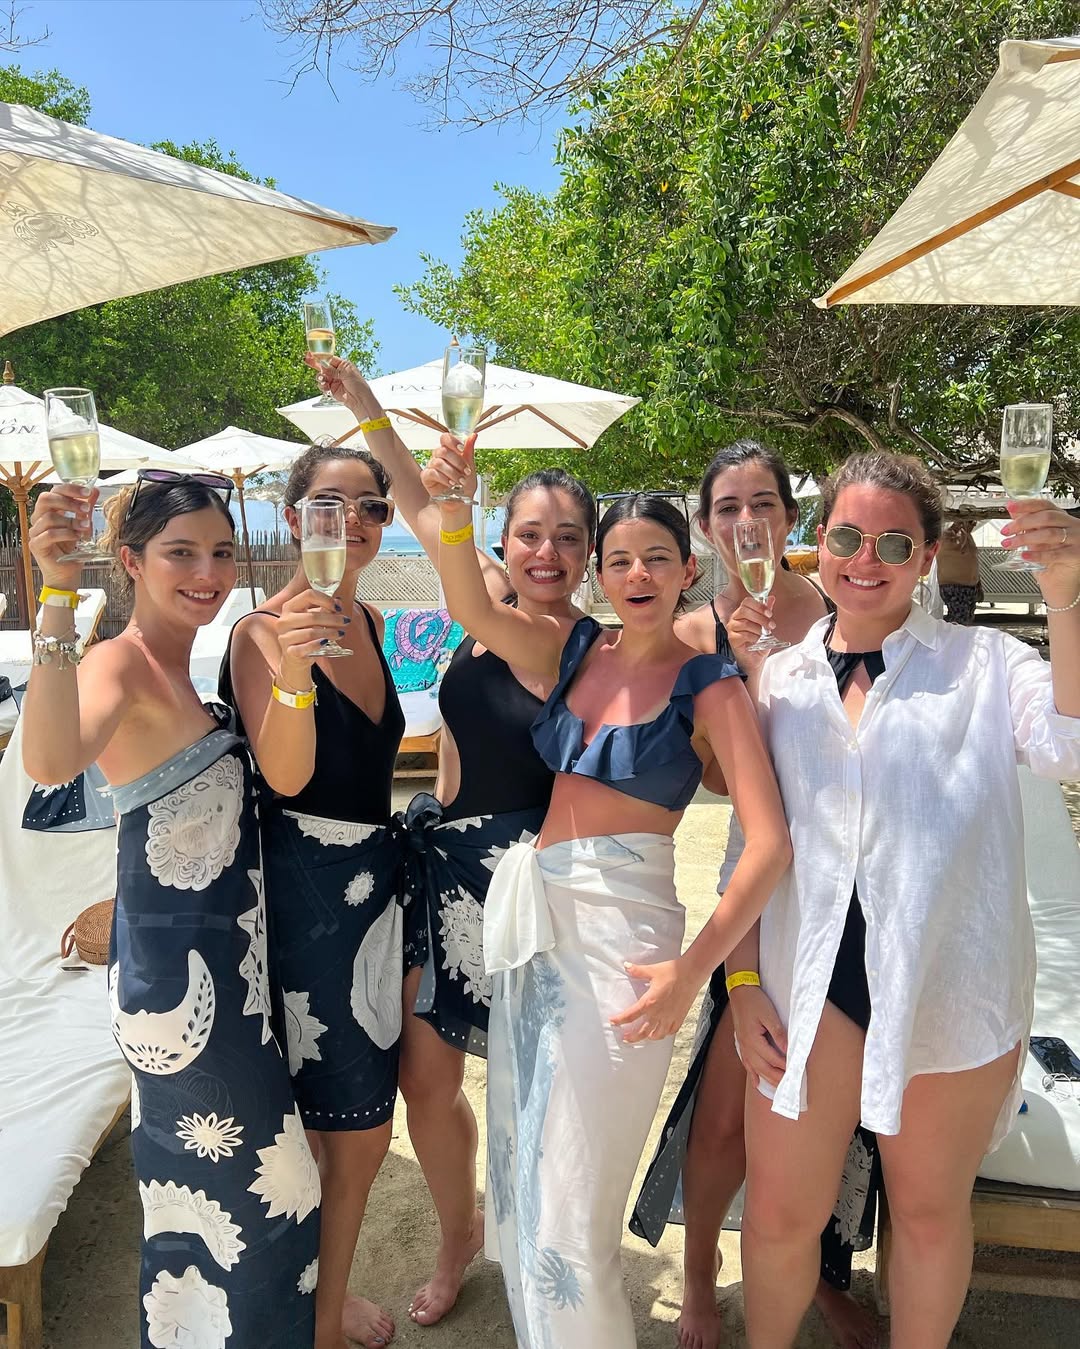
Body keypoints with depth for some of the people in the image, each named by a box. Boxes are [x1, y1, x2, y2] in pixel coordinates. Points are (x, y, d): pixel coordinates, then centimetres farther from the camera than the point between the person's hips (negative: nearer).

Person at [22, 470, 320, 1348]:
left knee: (199, 1177, 26)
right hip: (180, 968, -9)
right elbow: (51, 760, -42)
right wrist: (59, 594, -46)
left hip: (221, 951, 9)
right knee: (264, 1188, 7)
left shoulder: (181, 659, 5)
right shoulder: (121, 660, -20)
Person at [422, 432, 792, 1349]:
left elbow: (769, 842, -14)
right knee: (524, 1162, 20)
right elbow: (472, 611, -10)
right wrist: (455, 508, -26)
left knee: (573, 1204, 3)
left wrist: (691, 969, -21)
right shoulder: (571, 649, 7)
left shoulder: (708, 685, -7)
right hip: (533, 915, 6)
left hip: (621, 927, -5)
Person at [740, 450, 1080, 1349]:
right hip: (814, 981, 2)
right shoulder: (779, 678, 6)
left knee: (931, 1210, 17)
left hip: (951, 991, -1)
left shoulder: (983, 661, -1)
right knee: (779, 1212, 10)